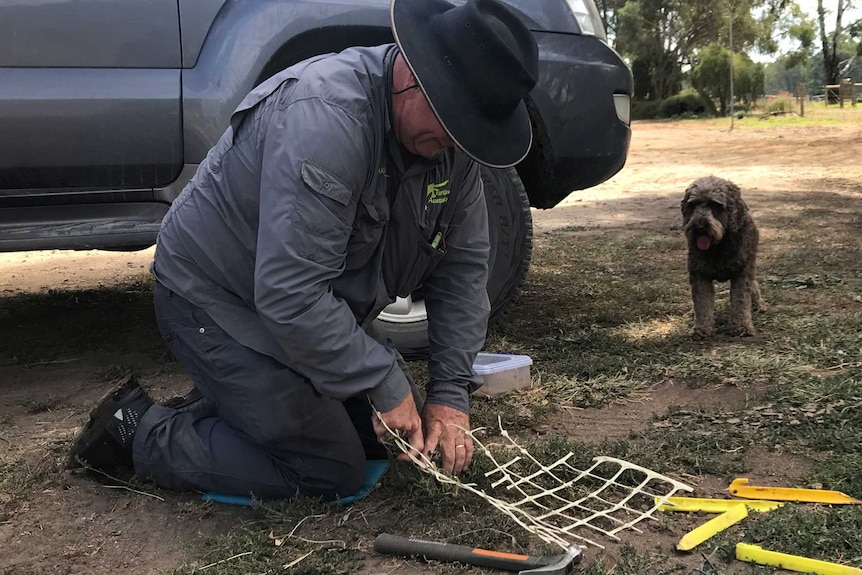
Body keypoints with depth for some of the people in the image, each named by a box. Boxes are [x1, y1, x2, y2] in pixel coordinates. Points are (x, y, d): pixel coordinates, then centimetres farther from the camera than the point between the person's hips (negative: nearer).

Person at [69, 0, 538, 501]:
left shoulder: (452, 139, -8)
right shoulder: (323, 120, -34)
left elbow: (463, 264, -5)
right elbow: (290, 296, -36)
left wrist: (451, 395, -12)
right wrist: (386, 383, -28)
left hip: (319, 307, 8)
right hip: (218, 302, -8)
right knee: (332, 473, -7)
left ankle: (229, 403, 21)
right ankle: (140, 433, 4)